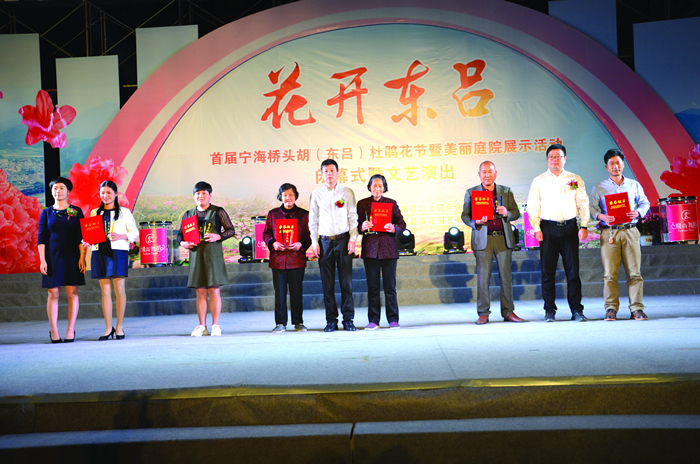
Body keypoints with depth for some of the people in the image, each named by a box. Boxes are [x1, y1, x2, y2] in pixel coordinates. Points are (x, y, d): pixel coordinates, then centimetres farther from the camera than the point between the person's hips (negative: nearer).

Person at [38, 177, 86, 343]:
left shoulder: (76, 212, 7)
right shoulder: (46, 213, 9)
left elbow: (81, 237, 4)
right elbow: (41, 238, 6)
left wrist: (82, 257, -5)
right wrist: (42, 260, -3)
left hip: (71, 257, 0)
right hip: (52, 257, 0)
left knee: (72, 293, -3)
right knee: (53, 293, -2)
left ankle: (71, 330, 2)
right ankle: (54, 331, 2)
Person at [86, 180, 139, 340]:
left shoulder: (124, 212, 8)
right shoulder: (94, 213, 17)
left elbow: (134, 233, 4)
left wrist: (120, 236, -14)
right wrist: (87, 241, -4)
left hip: (118, 252, -3)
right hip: (99, 253, 3)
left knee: (119, 289, -4)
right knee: (105, 291, 2)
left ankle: (119, 327, 5)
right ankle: (108, 328, 5)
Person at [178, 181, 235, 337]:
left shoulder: (218, 212, 5)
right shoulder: (188, 214, 14)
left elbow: (231, 230, 5)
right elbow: (180, 234, 18)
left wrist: (218, 237, -13)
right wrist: (183, 243, -4)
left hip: (213, 254, -3)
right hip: (196, 254, 3)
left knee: (214, 290, -4)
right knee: (200, 291, 3)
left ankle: (215, 325, 4)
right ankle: (202, 326, 9)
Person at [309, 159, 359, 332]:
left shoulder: (347, 192, 6)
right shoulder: (316, 194, 8)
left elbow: (353, 217, 5)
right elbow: (313, 220, 10)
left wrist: (352, 239, -5)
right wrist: (314, 242, 2)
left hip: (343, 240, -1)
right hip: (325, 241, 1)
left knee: (346, 281, -2)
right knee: (327, 283, 2)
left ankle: (348, 319, 5)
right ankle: (331, 320, 9)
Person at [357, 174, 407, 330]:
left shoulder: (392, 203, 8)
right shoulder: (362, 204, 9)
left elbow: (402, 224, 6)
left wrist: (394, 228, -15)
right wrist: (362, 227, -15)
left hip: (388, 249, 0)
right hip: (370, 249, 0)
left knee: (390, 286, 0)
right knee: (372, 287, 2)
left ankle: (393, 319, 8)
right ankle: (373, 320, 8)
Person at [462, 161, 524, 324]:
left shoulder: (506, 192, 12)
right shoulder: (471, 193, 9)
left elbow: (516, 213, 12)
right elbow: (465, 215, 7)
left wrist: (506, 213, -10)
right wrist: (475, 222, -14)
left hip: (504, 239, 1)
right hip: (483, 239, -1)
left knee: (506, 277, 2)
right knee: (483, 277, -3)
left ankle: (508, 312, 9)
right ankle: (483, 314, 4)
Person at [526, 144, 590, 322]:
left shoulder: (575, 179, 10)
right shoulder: (539, 181, 9)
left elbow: (583, 204, 8)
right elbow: (533, 207, 6)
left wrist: (584, 226, -2)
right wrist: (537, 229, -3)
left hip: (570, 228, 0)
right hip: (548, 228, 0)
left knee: (573, 270, -1)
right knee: (548, 271, 0)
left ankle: (576, 310, 5)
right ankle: (549, 310, 7)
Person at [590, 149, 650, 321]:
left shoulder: (634, 185, 15)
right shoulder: (599, 188, 12)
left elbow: (645, 203, 14)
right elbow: (592, 208, 6)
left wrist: (638, 213, -8)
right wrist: (601, 216, -15)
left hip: (630, 231, 1)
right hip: (609, 232, -1)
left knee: (634, 272, -4)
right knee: (609, 273, -5)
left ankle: (636, 309, -1)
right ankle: (611, 309, -1)